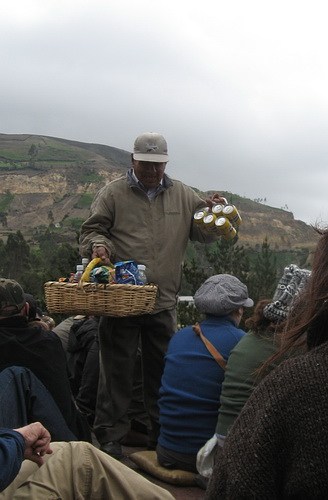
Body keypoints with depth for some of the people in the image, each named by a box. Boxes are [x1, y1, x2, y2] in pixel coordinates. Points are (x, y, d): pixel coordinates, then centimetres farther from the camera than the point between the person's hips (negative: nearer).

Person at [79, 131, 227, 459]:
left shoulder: (183, 196, 11)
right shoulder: (114, 193, 2)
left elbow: (204, 234, 14)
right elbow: (91, 229, 2)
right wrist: (98, 244, -21)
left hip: (164, 301, 3)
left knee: (162, 371, 14)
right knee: (117, 370, 2)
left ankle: (162, 434, 28)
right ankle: (110, 437, 12)